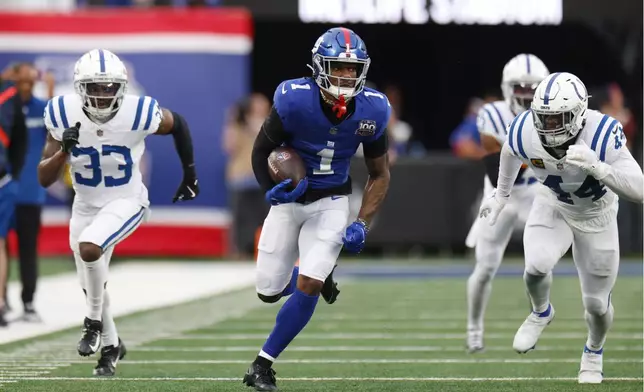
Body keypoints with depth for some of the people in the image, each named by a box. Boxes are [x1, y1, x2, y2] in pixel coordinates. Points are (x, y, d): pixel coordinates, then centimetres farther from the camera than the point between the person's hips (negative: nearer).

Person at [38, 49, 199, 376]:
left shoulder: (138, 114, -23)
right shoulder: (65, 115, -17)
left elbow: (177, 124, 1)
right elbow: (44, 180, -14)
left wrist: (189, 172, 9)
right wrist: (64, 150, -32)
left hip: (126, 202, -4)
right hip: (86, 205, 4)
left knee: (89, 248, -32)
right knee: (91, 285, 14)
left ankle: (95, 320, -7)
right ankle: (110, 344, 42)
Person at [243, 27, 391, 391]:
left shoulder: (371, 110, -16)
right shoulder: (294, 101, -23)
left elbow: (380, 174, 0)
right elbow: (261, 150, -5)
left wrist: (363, 224, -12)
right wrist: (271, 189, -24)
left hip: (331, 202, 0)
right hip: (289, 199, 0)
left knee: (308, 287, -15)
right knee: (269, 290, 2)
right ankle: (318, 272, 37)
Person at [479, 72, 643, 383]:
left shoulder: (602, 135, -37)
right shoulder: (525, 133, -27)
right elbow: (510, 152, 1)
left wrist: (597, 168, -54)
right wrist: (501, 195, 14)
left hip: (596, 214, -1)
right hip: (553, 206, 2)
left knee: (596, 303, 6)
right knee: (536, 267, -26)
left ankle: (594, 352, 41)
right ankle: (541, 313, 10)